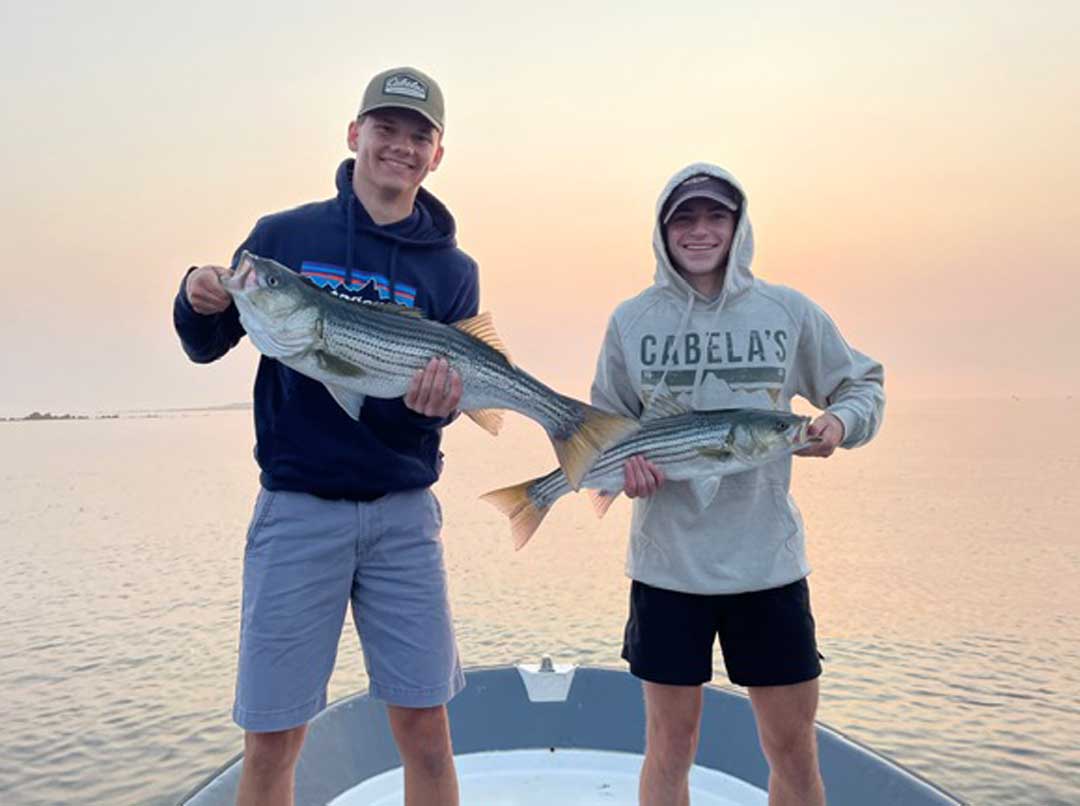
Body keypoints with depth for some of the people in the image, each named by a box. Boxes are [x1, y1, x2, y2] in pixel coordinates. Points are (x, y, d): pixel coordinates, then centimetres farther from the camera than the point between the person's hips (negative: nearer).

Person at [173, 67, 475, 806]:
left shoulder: (451, 270, 4)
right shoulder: (285, 236, 2)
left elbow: (446, 394, 0)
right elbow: (207, 347, 7)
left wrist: (437, 398, -23)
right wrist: (199, 304, -14)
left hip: (403, 514, 1)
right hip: (297, 509, -1)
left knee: (424, 727, 6)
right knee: (272, 739, 6)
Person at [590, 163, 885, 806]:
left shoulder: (789, 311, 1)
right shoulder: (632, 320, 2)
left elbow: (864, 385, 12)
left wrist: (840, 421, -10)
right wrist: (622, 459, -13)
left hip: (768, 558, 1)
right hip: (668, 561, 0)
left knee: (794, 744, 11)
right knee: (669, 745, 11)